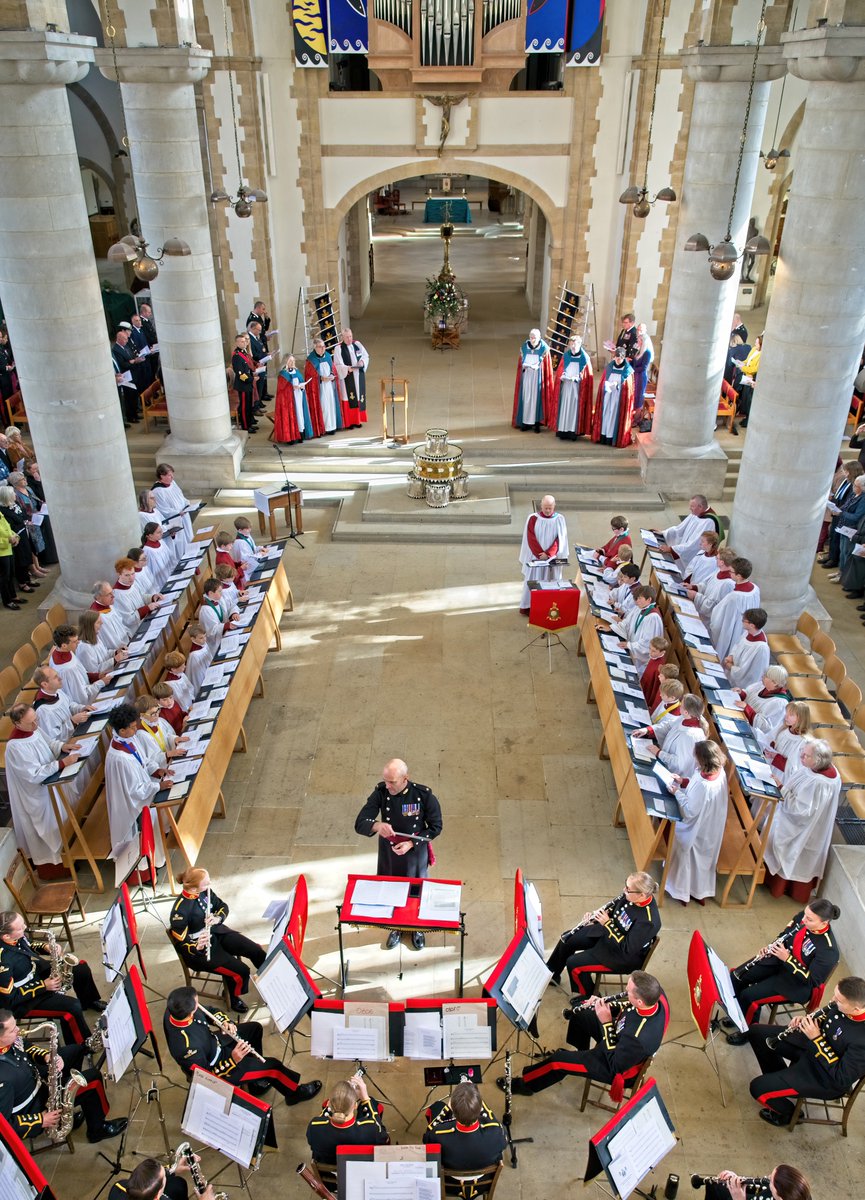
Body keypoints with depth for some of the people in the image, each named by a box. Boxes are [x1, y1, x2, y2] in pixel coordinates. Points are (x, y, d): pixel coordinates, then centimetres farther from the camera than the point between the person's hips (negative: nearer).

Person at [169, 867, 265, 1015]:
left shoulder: (205, 891, -11)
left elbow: (222, 906, 2)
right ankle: (234, 999, 17)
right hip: (199, 949, -6)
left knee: (256, 950, -3)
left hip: (218, 932, 6)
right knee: (241, 971, -16)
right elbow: (181, 943, -21)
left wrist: (218, 918, -20)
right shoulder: (180, 910, -30)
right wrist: (197, 946, -41)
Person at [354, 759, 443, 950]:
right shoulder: (380, 792, -21)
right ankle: (395, 927, 48)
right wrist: (377, 825, -44)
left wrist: (411, 843, -22)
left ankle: (417, 928, 48)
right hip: (388, 853, 1)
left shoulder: (423, 795, -24)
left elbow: (435, 827, -11)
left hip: (415, 852, -1)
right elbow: (360, 824, -22)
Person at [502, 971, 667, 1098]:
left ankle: (525, 1084, 30)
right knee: (580, 1014, 18)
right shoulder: (655, 992, -27)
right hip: (621, 1040, 7)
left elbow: (616, 1064, -27)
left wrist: (606, 1022, -29)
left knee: (558, 1060, 1)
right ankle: (582, 1052, 48)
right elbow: (630, 1007, -3)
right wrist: (605, 1005, -16)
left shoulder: (639, 1038, -46)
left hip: (617, 1064, -7)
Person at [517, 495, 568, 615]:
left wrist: (548, 554, -16)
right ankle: (527, 607, 13)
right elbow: (531, 538, -8)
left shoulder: (559, 519, -2)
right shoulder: (533, 518, -5)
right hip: (535, 557, -1)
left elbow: (560, 540, -6)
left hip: (552, 558, 1)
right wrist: (540, 554, -16)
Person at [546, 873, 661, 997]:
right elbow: (614, 910, 4)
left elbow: (628, 948, -30)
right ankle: (552, 974, 35)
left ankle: (589, 997, 18)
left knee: (573, 963, -10)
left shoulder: (647, 921, -36)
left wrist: (607, 923, -29)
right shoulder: (632, 895, -14)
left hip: (624, 956, -8)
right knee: (568, 939, 11)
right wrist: (594, 916, -12)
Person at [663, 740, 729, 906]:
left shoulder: (703, 785, -38)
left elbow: (690, 810, -27)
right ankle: (700, 893, 45)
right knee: (704, 858, 26)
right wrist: (684, 782, -2)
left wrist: (677, 792, -18)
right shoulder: (719, 772, -14)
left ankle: (681, 892, 38)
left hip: (696, 829, -7)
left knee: (686, 858, 18)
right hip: (711, 827, 7)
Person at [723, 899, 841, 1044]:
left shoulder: (828, 950, -31)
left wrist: (787, 958, -30)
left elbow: (811, 980, -24)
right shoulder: (803, 917, -14)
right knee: (736, 976, -2)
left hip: (796, 982, -7)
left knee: (748, 996, -16)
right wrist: (771, 947, -13)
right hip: (778, 961, 7)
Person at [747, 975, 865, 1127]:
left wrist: (817, 1039, -28)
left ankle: (787, 1112, 19)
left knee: (758, 1088, -14)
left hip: (826, 1076, -7)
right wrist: (805, 1020, -10)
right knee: (756, 1032, 10)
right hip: (810, 1044, 8)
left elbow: (842, 1079, -28)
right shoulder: (843, 1003, -18)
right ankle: (779, 1079, 28)